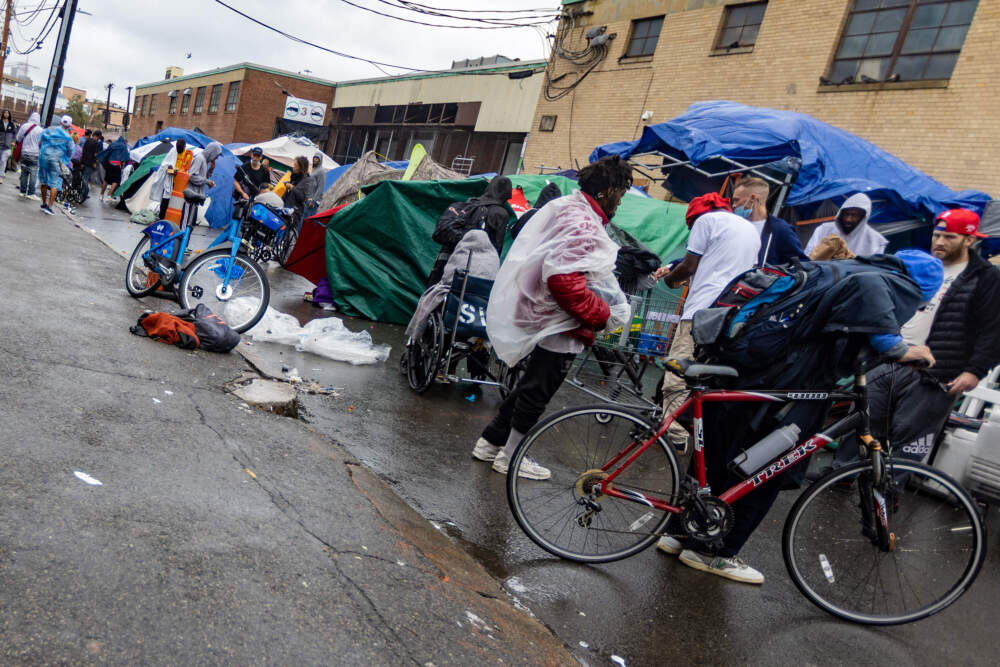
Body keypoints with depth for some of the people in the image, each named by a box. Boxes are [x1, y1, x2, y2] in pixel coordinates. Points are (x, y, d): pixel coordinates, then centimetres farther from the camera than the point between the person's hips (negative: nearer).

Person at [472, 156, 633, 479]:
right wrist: (602, 315, -20)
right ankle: (509, 456, 19)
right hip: (558, 326, -10)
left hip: (539, 316, 10)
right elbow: (564, 279, -31)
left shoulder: (566, 207, 12)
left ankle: (490, 441, 31)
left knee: (531, 385, 21)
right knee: (537, 392, 4)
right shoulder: (584, 224, -22)